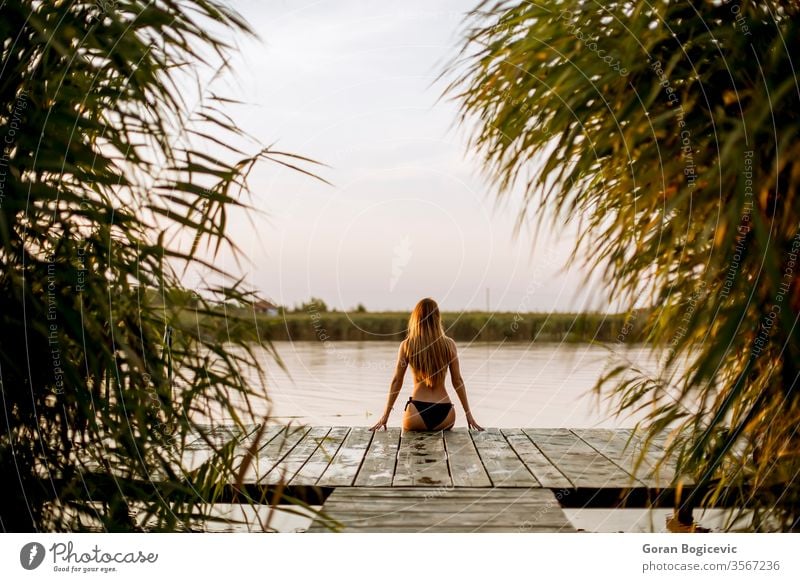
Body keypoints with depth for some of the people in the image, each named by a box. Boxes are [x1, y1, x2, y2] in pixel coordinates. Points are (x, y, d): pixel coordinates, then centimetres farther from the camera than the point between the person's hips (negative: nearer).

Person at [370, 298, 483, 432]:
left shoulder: (406, 346, -1)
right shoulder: (449, 345, 1)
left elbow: (396, 381, 2)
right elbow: (457, 381, 5)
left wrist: (385, 415, 8)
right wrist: (468, 413, 13)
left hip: (417, 415, -1)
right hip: (444, 412, 1)